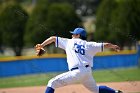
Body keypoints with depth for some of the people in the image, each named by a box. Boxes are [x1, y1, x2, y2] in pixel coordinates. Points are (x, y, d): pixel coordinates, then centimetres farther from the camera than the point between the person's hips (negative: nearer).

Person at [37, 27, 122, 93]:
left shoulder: (69, 42, 12)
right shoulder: (89, 45, 15)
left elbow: (53, 38, 14)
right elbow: (105, 45, 17)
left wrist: (41, 46, 21)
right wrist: (114, 46, 37)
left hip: (77, 72, -5)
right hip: (88, 72, 6)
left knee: (52, 83, -5)